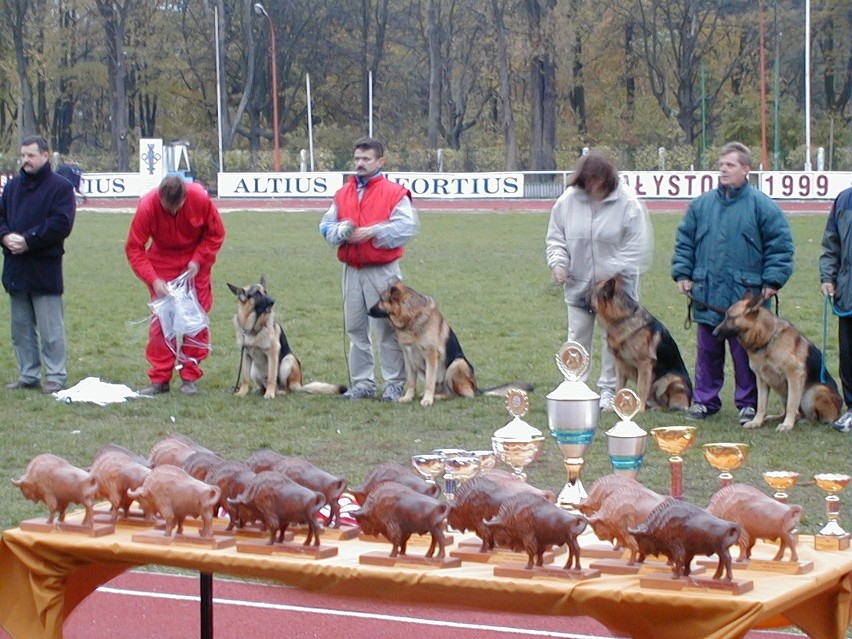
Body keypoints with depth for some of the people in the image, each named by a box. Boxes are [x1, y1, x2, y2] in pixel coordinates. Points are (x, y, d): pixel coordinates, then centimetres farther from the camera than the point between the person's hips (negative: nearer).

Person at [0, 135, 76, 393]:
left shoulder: (60, 186, -5)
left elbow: (61, 224, -15)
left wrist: (28, 240, -19)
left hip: (45, 269, -6)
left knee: (50, 328, -3)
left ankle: (56, 376, 4)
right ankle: (28, 374, 19)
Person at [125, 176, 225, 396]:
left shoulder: (201, 199, -24)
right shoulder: (147, 206, -25)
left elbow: (216, 234, -7)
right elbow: (134, 248, -19)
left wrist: (198, 260, -19)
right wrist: (153, 280, -28)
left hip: (195, 264, 0)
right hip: (162, 261, 0)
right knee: (160, 321, -3)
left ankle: (190, 377, 6)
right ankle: (159, 379, 2)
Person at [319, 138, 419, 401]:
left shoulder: (394, 193, -3)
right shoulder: (343, 194, 13)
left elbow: (406, 227, -14)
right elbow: (326, 226, 12)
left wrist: (373, 232, -20)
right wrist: (341, 231, -10)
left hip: (383, 271, -5)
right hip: (351, 271, 5)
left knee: (388, 328, -2)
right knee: (355, 329, 8)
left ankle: (394, 384, 4)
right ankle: (362, 383, 16)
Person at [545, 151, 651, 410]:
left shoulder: (627, 202, -15)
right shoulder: (568, 201, -6)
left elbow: (637, 246, -14)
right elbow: (555, 238, 5)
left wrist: (612, 270, -22)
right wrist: (558, 262, -13)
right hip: (578, 284, 2)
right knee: (578, 337, 8)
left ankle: (608, 390, 18)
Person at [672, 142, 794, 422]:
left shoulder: (761, 206, -3)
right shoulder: (702, 204, 8)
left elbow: (780, 244, -2)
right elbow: (684, 241, 15)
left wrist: (772, 281, -7)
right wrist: (682, 273, 7)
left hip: (745, 294, -3)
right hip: (707, 294, 4)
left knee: (745, 353, 3)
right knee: (708, 351, 11)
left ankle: (748, 403, 13)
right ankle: (704, 399, 20)